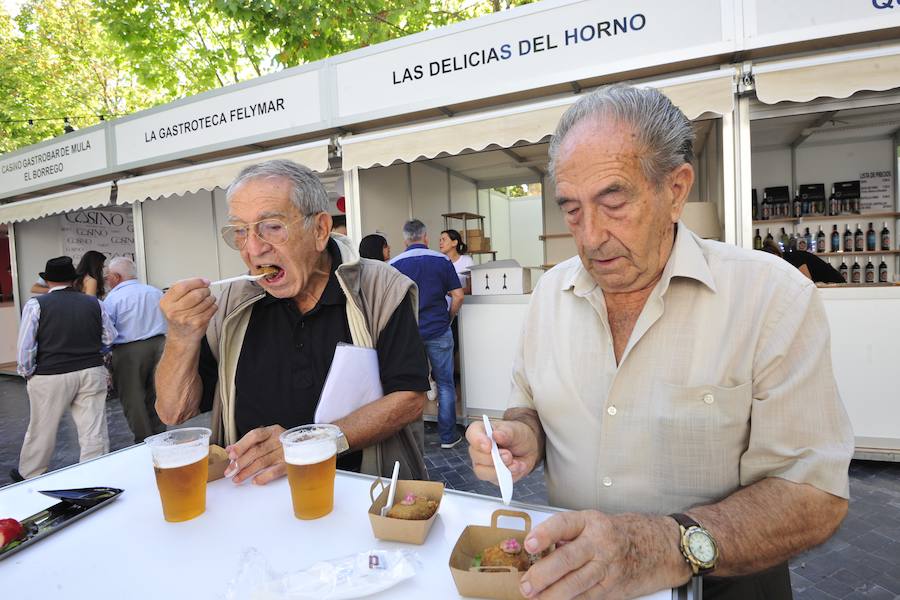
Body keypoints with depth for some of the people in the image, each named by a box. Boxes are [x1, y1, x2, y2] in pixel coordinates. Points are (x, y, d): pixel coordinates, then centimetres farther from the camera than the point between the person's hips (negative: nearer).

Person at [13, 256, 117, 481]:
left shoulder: (36, 305, -6)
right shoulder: (94, 303, 1)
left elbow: (25, 346, -7)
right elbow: (110, 337, 5)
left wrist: (27, 373, 7)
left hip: (51, 377, -1)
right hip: (92, 373, 2)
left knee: (41, 429, 17)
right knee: (94, 430, 4)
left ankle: (28, 475, 36)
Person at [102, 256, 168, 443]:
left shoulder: (112, 299, -7)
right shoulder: (156, 293, 9)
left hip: (129, 351, -5)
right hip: (159, 345, 5)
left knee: (133, 401, 6)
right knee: (155, 397, 13)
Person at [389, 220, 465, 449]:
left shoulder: (393, 264, -2)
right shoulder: (441, 260, -3)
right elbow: (457, 296, -5)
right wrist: (448, 317, 10)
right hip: (438, 331, -1)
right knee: (445, 384, 10)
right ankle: (448, 436, 18)